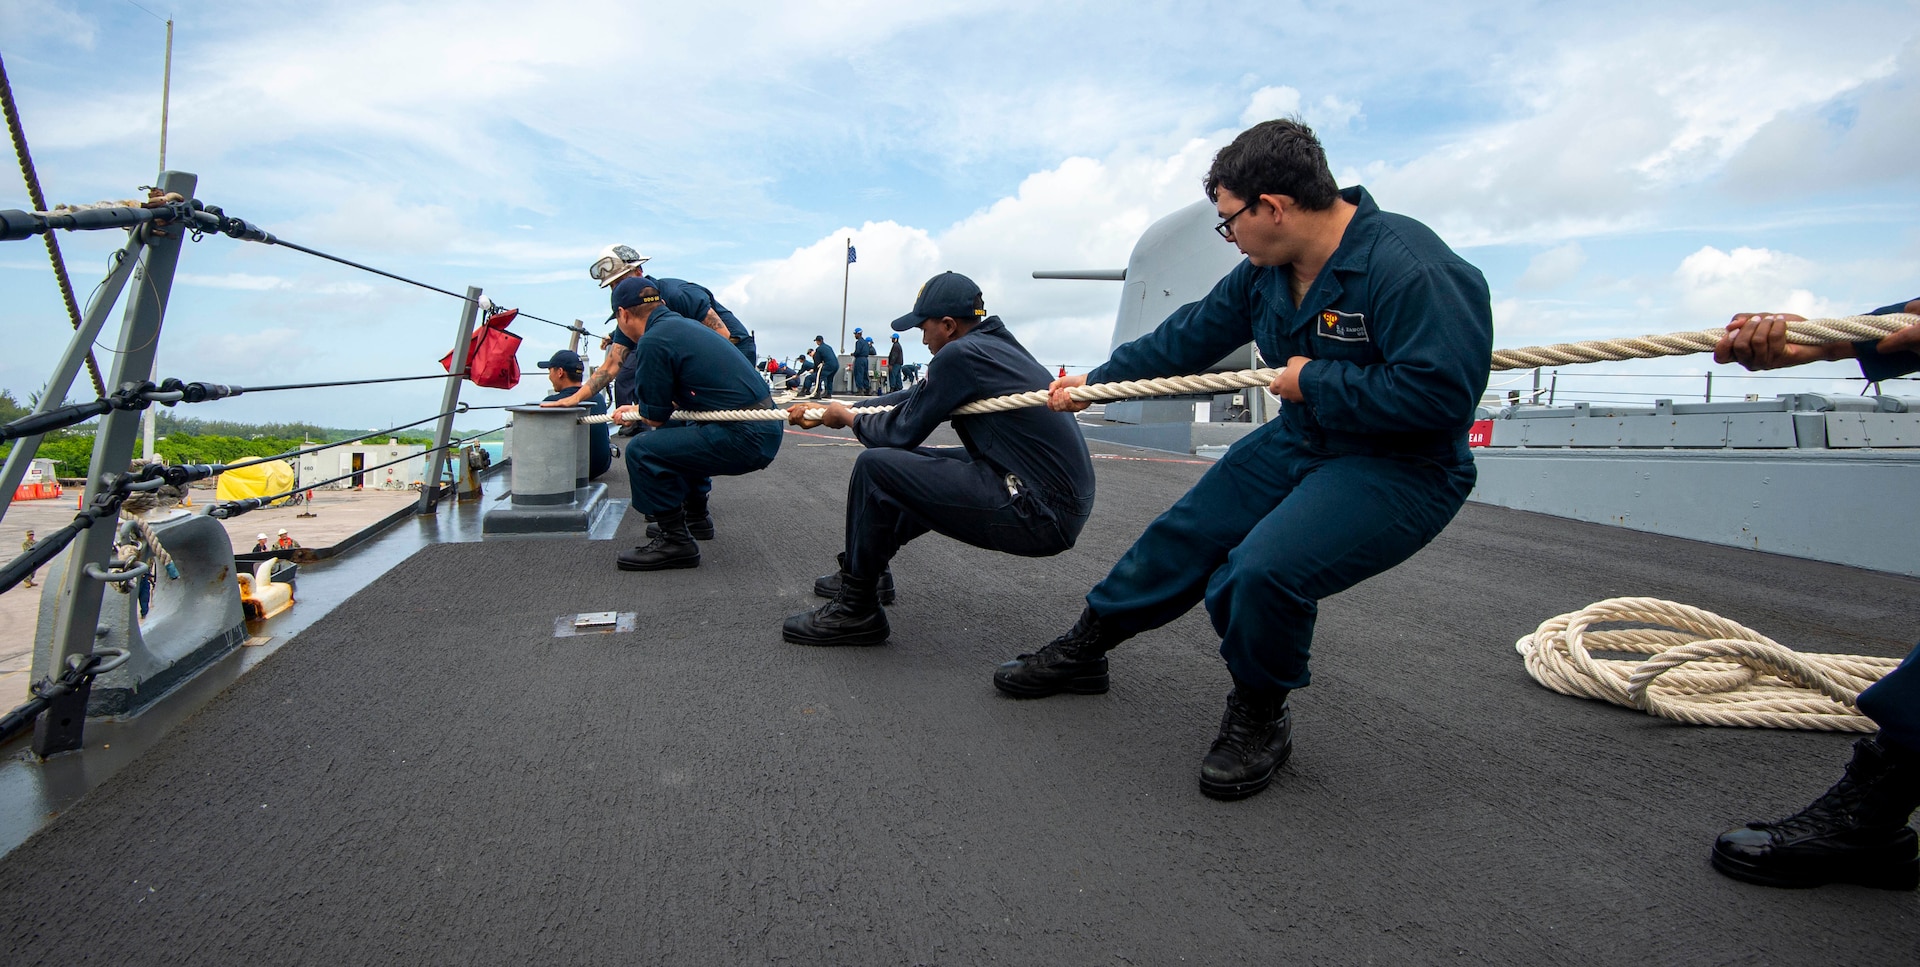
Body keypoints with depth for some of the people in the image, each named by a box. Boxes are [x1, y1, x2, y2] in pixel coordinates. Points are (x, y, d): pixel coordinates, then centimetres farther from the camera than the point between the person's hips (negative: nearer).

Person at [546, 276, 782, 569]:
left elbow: (656, 416, -4)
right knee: (673, 434, 30)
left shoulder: (653, 341, -11)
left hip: (745, 439, -10)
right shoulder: (683, 324, 18)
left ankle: (675, 541, -3)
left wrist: (632, 411, 19)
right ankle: (696, 515, 40)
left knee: (642, 450, -13)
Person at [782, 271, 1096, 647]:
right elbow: (912, 399, 22)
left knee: (874, 466, -10)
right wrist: (823, 411, 27)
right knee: (913, 463, 25)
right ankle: (864, 571, 39)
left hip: (1040, 516, -10)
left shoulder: (959, 353, -12)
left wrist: (848, 418, 15)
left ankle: (855, 611, 3)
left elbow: (903, 431, -6)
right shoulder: (996, 345, 16)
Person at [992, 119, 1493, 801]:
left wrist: (1316, 381, -23)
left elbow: (1440, 392, -32)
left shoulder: (1411, 269, -26)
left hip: (1400, 469, -8)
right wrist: (1097, 381, 17)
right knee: (1183, 537, 9)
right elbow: (1191, 335, 12)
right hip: (1301, 440, 8)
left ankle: (1259, 720, 0)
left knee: (1262, 570, -30)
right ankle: (1080, 653, 30)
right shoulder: (1266, 270, 0)